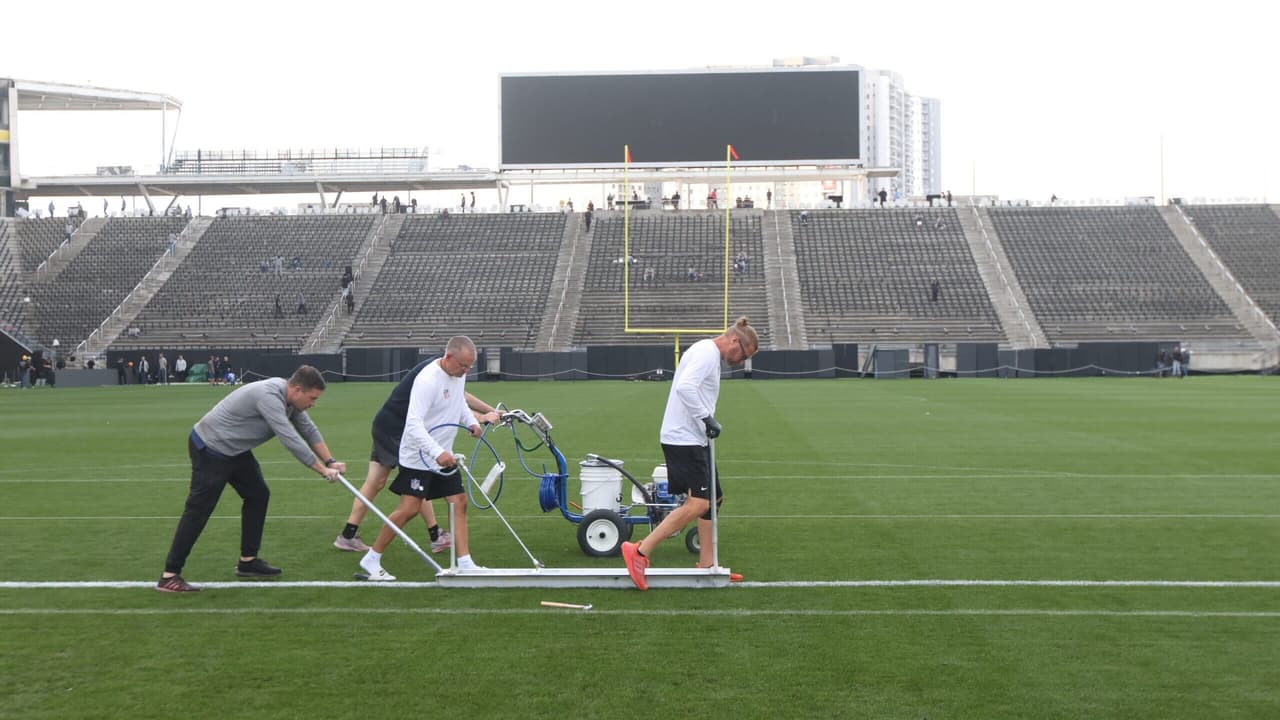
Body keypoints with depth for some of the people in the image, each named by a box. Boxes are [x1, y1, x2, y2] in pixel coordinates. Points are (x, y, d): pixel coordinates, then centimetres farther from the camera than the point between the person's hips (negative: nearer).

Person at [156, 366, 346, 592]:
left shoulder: (288, 397, -1)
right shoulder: (269, 396, -30)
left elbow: (309, 430, 11)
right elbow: (291, 441, -31)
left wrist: (330, 461, 5)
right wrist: (323, 470, -23)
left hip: (234, 450, 10)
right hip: (209, 449, -10)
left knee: (258, 495, 11)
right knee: (199, 510, -8)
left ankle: (248, 561, 19)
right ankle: (169, 576, -2)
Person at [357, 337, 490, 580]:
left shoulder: (458, 374, 2)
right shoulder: (427, 380, -26)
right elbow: (414, 424, -32)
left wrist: (471, 422, 5)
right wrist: (436, 453, -41)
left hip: (443, 455, 8)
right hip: (418, 456, -8)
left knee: (459, 502, 3)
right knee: (409, 509, -9)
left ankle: (465, 563, 7)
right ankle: (371, 560, 5)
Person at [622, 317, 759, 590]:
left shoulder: (709, 354, 20)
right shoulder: (707, 352, -13)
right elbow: (685, 386, -28)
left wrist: (707, 422, 12)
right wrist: (707, 418, -22)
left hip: (692, 438, 11)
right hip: (684, 439, -11)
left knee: (713, 498, 15)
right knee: (697, 504, -14)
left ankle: (706, 565, 20)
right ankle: (640, 552, -11)